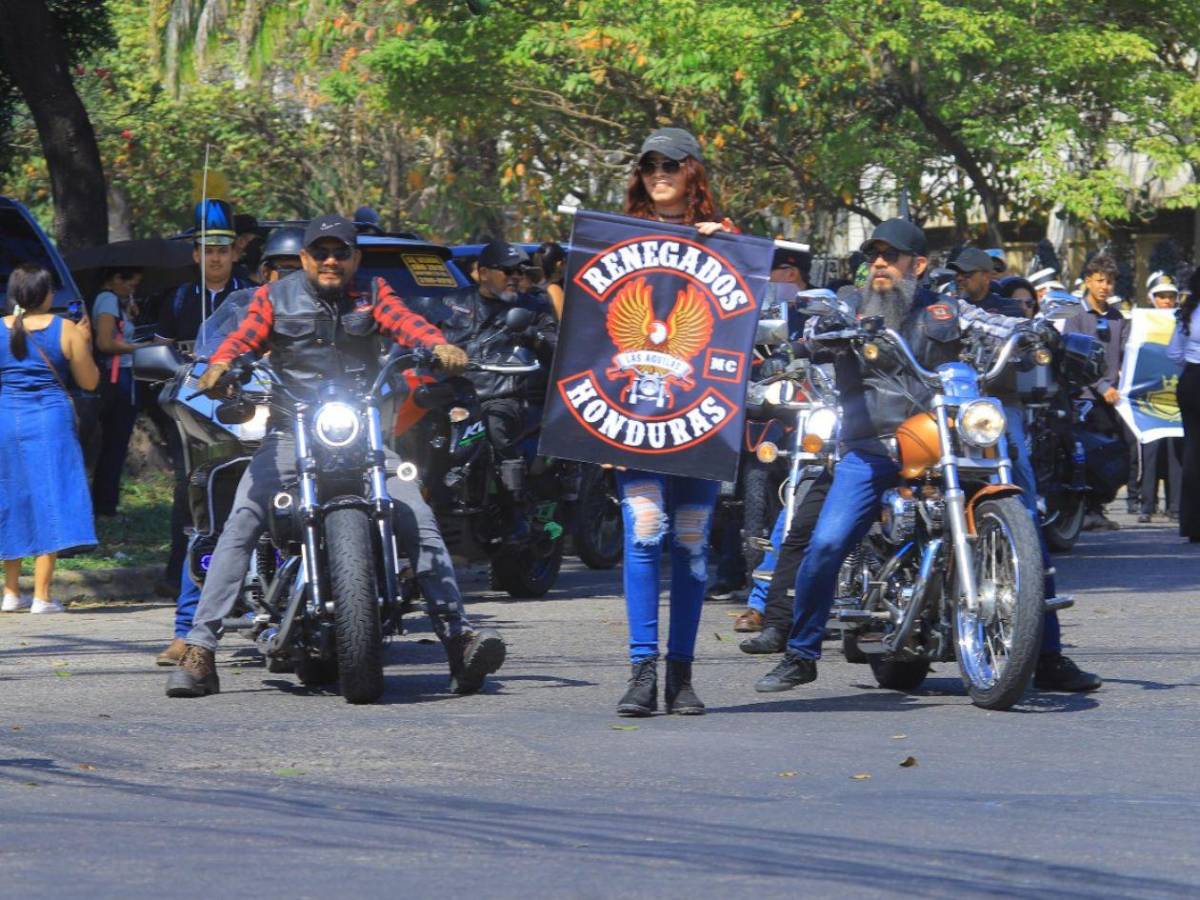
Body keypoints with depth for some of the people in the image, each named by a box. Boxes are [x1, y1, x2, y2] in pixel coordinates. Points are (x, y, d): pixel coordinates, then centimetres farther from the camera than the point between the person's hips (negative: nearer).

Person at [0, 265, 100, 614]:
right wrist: (85, 343, 15)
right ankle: (41, 596, -3)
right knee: (49, 502, 2)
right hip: (50, 420, -2)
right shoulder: (66, 330, -4)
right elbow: (89, 381, 3)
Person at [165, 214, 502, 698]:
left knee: (419, 522, -13)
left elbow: (406, 323, -7)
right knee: (240, 526, -17)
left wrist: (441, 346, -29)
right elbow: (243, 338, -5)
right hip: (292, 434, -1)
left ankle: (458, 638, -12)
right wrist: (219, 366, -28)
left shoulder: (372, 295, 11)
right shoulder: (276, 297, 10)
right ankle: (199, 649, -18)